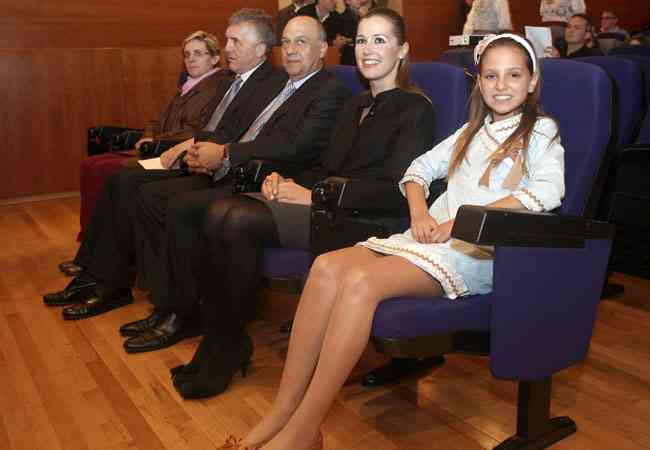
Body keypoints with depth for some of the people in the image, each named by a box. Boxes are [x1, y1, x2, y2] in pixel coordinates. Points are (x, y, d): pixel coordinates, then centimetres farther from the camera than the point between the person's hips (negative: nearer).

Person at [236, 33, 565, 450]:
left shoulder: (542, 131, 9)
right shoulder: (473, 131, 27)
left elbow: (548, 190, -11)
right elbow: (419, 168, 24)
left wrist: (462, 220, -16)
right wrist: (420, 212, 1)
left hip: (478, 249, -6)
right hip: (430, 237, 6)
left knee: (362, 280, -32)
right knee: (328, 266, -24)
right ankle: (282, 413, -23)